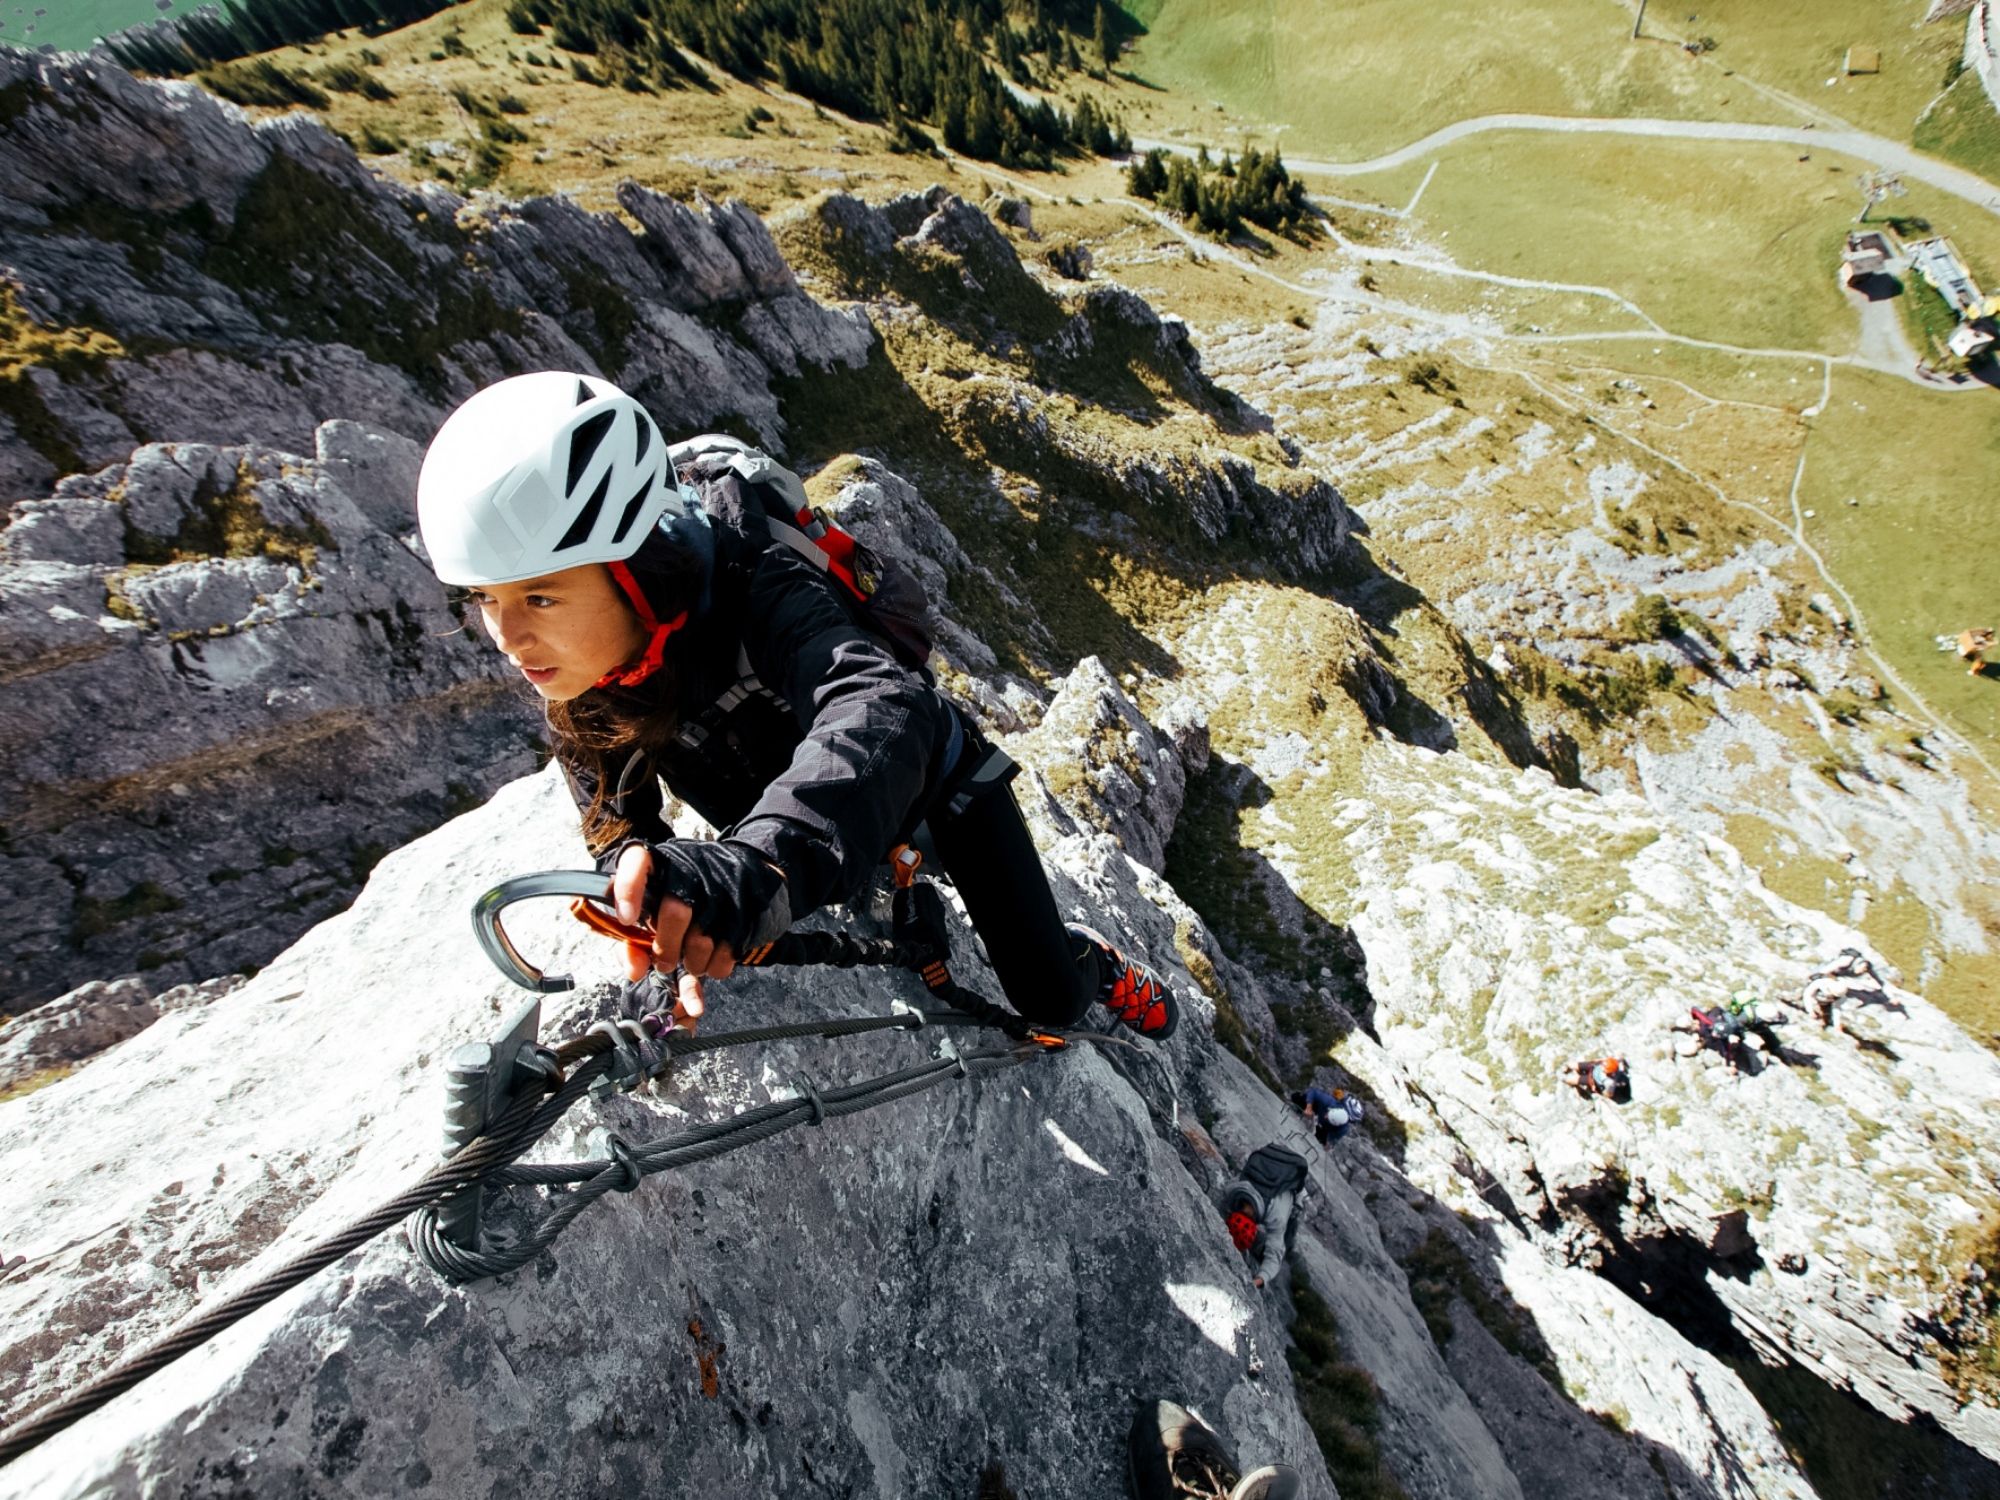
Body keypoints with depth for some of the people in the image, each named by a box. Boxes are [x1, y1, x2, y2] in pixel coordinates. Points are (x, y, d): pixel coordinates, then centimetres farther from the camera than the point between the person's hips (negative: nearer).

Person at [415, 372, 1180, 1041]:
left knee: (1051, 1001, 1)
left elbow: (885, 710, -55)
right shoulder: (569, 672, -19)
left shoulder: (754, 585, -37)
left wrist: (758, 863, -73)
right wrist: (671, 917, -35)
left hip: (929, 777, -4)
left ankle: (1090, 960, 36)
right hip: (808, 824, 5)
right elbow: (616, 820, -13)